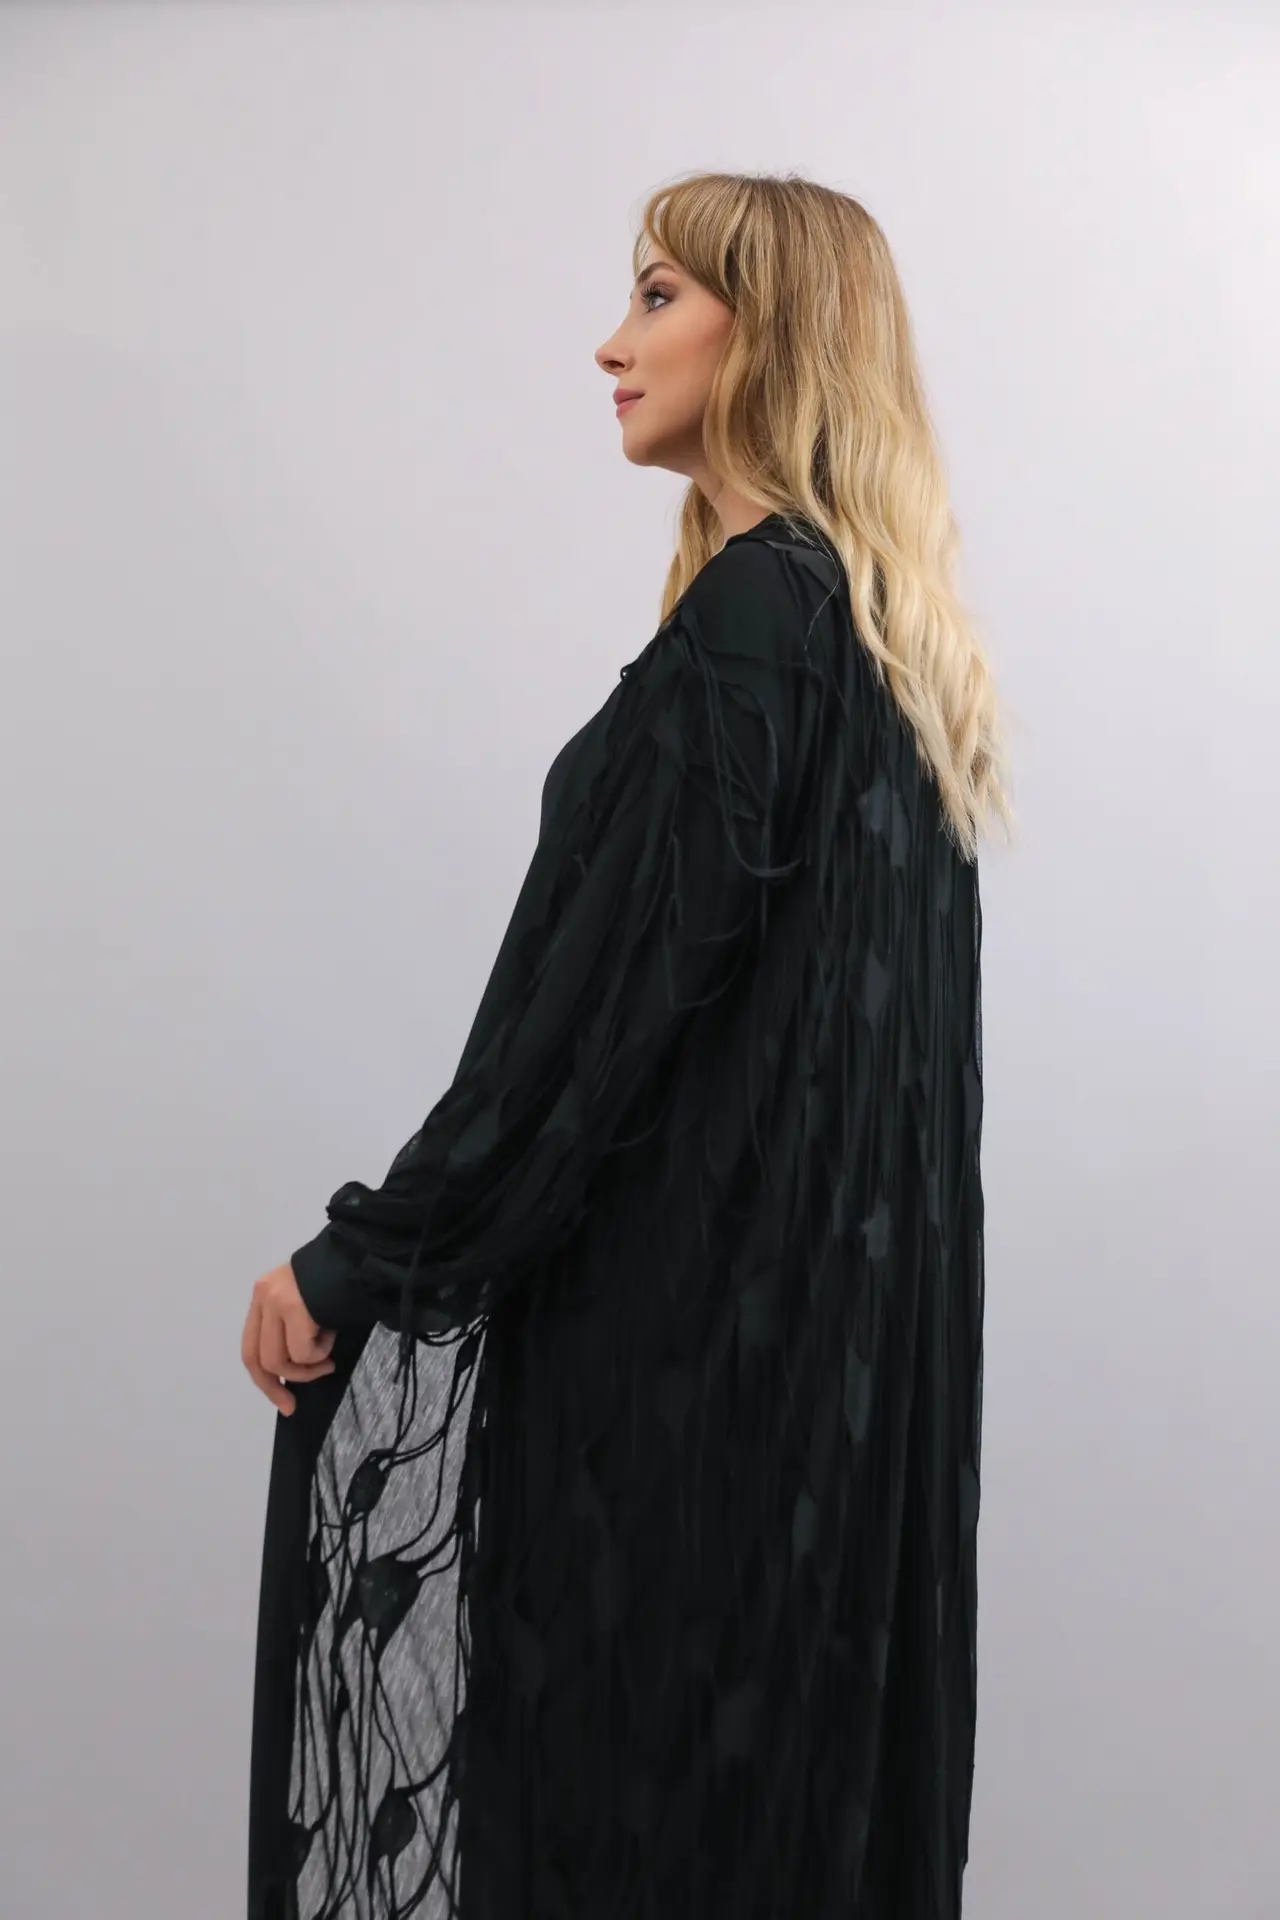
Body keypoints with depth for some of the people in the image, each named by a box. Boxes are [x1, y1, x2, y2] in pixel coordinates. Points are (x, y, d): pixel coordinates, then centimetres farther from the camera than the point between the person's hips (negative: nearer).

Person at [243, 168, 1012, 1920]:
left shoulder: (751, 612, -17)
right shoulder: (883, 622, 11)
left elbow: (604, 990, -20)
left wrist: (363, 1260, -13)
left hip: (700, 1295, -9)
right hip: (841, 1286, 9)